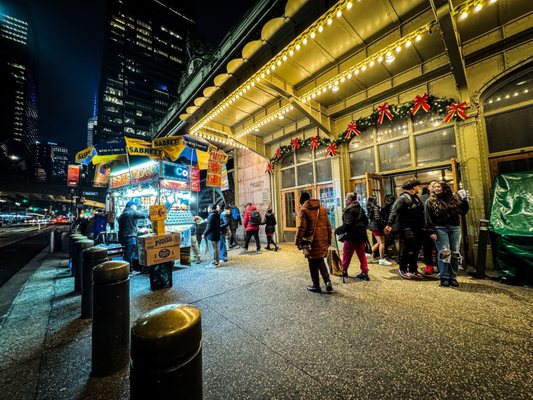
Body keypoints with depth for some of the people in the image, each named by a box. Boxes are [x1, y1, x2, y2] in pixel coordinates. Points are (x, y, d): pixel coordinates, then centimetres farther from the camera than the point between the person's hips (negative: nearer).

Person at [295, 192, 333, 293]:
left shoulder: (303, 210, -8)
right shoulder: (322, 208, 9)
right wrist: (329, 239, 17)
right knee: (320, 261, 20)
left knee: (313, 264, 9)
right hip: (322, 240, 5)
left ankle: (316, 286, 19)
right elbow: (328, 225, 10)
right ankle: (327, 281, 11)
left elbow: (301, 228, -12)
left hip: (311, 241, -5)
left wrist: (298, 242, -4)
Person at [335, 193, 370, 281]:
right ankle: (365, 273, 16)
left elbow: (347, 225, -25)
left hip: (351, 236, -8)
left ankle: (344, 271, 23)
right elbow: (366, 221, 18)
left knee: (347, 254, 8)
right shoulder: (360, 208, 11)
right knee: (361, 254, 14)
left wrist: (338, 230, -16)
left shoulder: (349, 210, -17)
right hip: (361, 235, 8)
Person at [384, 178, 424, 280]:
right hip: (407, 228, -9)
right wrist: (389, 224, -35)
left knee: (416, 250, 14)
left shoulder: (416, 197, 14)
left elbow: (421, 212, 19)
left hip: (417, 229, 9)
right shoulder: (403, 198, -13)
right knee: (407, 250, -3)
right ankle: (403, 269, 14)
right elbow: (394, 211, -24)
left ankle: (413, 270, 27)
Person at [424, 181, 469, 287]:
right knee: (444, 252, -7)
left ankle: (453, 277, 16)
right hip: (440, 229, -4)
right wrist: (431, 231, -12)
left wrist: (465, 200, 2)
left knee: (455, 253, 5)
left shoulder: (454, 198, 12)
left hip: (455, 228, 4)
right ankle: (444, 277, 2)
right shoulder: (430, 202, 0)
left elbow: (463, 211, 14)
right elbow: (427, 218, -5)